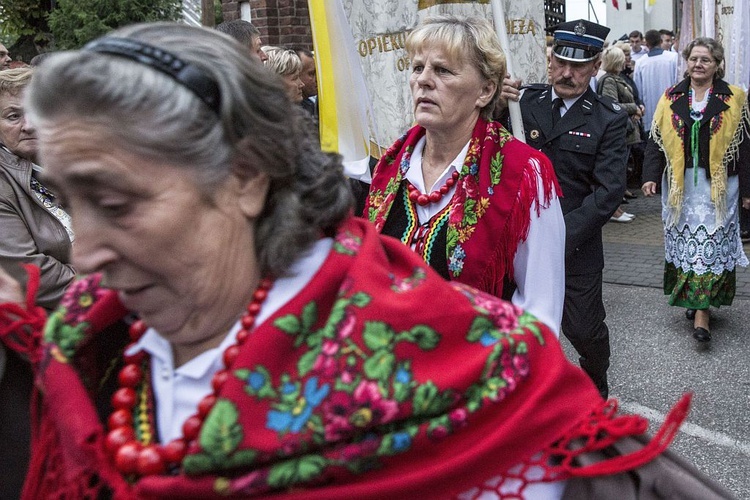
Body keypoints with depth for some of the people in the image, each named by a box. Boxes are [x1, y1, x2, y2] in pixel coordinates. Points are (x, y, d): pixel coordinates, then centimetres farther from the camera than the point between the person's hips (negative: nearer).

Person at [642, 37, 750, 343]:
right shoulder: (671, 98, 7)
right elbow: (656, 140, 6)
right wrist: (651, 176, -6)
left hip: (718, 184, -2)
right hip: (680, 183, 2)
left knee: (710, 243, -4)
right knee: (684, 241, 5)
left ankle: (701, 313, -2)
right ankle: (696, 299, 20)